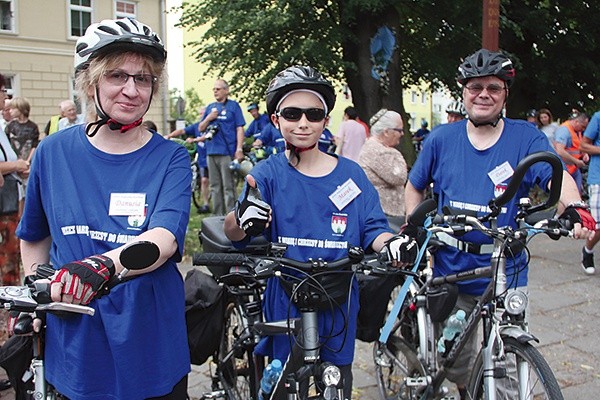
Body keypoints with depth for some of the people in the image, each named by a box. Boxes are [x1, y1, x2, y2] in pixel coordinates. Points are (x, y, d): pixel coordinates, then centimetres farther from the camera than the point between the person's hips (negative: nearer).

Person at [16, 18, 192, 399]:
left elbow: (164, 238, -25)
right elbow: (35, 236, 12)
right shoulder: (55, 151, -2)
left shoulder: (170, 159, -8)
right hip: (73, 351, 2)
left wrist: (102, 264, -43)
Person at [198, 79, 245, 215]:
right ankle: (217, 215, 18)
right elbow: (200, 129, 18)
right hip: (211, 152, 6)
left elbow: (239, 128, -5)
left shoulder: (233, 105, 2)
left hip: (227, 152, -6)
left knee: (228, 186, -5)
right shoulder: (210, 107, 17)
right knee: (214, 186, 10)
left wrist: (239, 149, -14)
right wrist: (208, 118, -2)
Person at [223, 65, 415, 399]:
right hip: (285, 307, -2)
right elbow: (233, 232, -16)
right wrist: (241, 220, -41)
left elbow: (373, 229, 2)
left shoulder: (350, 173, 2)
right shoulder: (269, 173, -4)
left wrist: (391, 243, -21)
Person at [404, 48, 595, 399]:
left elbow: (556, 176, -17)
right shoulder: (442, 138, 4)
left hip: (504, 275, -2)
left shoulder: (526, 137, -2)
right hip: (450, 271, 2)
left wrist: (575, 207, -37)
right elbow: (415, 187, 16)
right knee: (455, 359, 15)